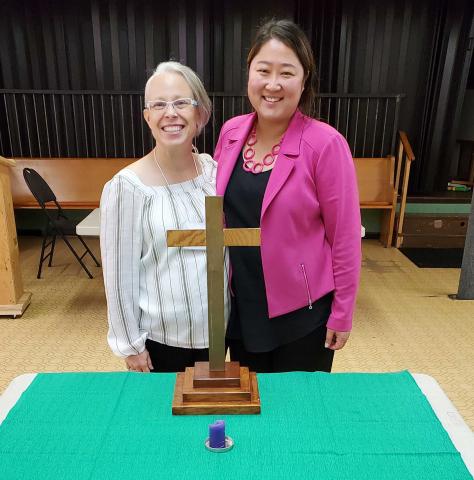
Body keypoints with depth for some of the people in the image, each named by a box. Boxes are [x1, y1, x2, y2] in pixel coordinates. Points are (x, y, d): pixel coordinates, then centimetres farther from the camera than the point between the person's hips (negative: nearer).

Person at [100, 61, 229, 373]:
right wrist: (130, 344, -7)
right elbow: (120, 273, -13)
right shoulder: (128, 186, -18)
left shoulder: (215, 171, -4)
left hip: (216, 328, 4)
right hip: (160, 338, -4)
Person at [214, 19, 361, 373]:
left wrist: (342, 313, -7)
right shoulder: (231, 132, -3)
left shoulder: (325, 144, -18)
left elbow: (345, 237, -12)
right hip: (241, 304, 5)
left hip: (302, 311, -4)